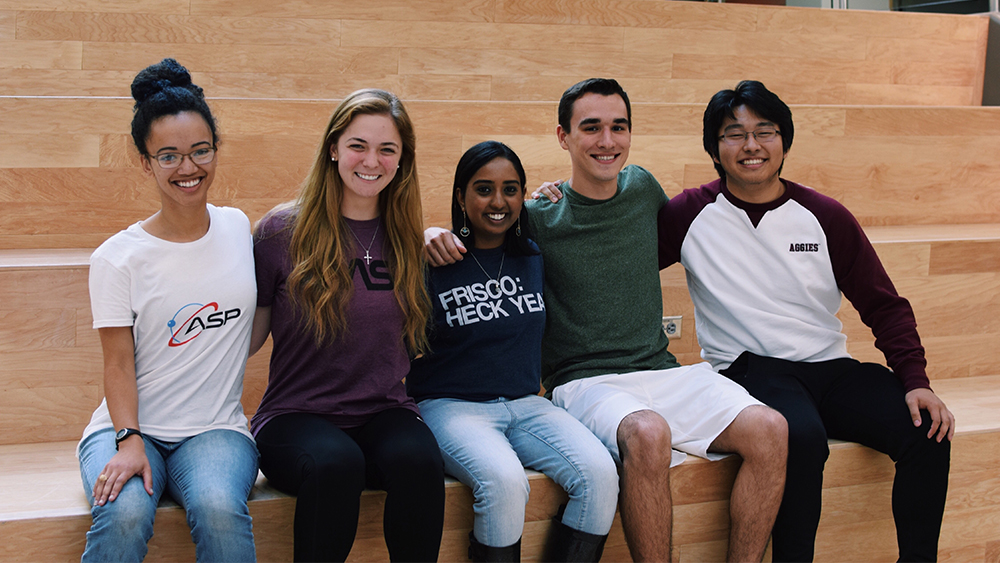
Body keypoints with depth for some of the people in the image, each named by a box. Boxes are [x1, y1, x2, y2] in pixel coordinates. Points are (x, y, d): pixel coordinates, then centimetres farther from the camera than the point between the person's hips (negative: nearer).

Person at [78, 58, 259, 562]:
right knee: (125, 513, -33)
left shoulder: (241, 228, 8)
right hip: (129, 427, -1)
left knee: (219, 508, -32)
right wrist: (129, 441, -18)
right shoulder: (117, 258, -2)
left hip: (216, 429, 1)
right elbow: (119, 364, -4)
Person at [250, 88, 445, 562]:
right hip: (296, 414, -2)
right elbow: (247, 336, 6)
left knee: (419, 460, -32)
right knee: (335, 463, -36)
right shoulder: (283, 230, 0)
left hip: (384, 412, 3)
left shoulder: (406, 237, 9)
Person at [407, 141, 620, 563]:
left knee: (599, 474, -23)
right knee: (504, 481, -35)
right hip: (452, 405, -4)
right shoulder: (435, 262, -3)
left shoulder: (534, 258, 11)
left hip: (525, 405, 5)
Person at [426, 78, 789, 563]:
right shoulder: (539, 218, -2)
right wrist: (436, 235, -15)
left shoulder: (642, 187, 11)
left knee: (768, 429, -20)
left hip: (663, 372, 5)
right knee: (647, 434, -38)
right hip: (584, 382, -4)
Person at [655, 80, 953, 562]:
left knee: (928, 431, -19)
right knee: (802, 435, -35)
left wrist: (915, 380, -5)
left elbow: (885, 306, 9)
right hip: (748, 369, -3)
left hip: (831, 367, 4)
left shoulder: (826, 218, 7)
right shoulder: (692, 215, 2)